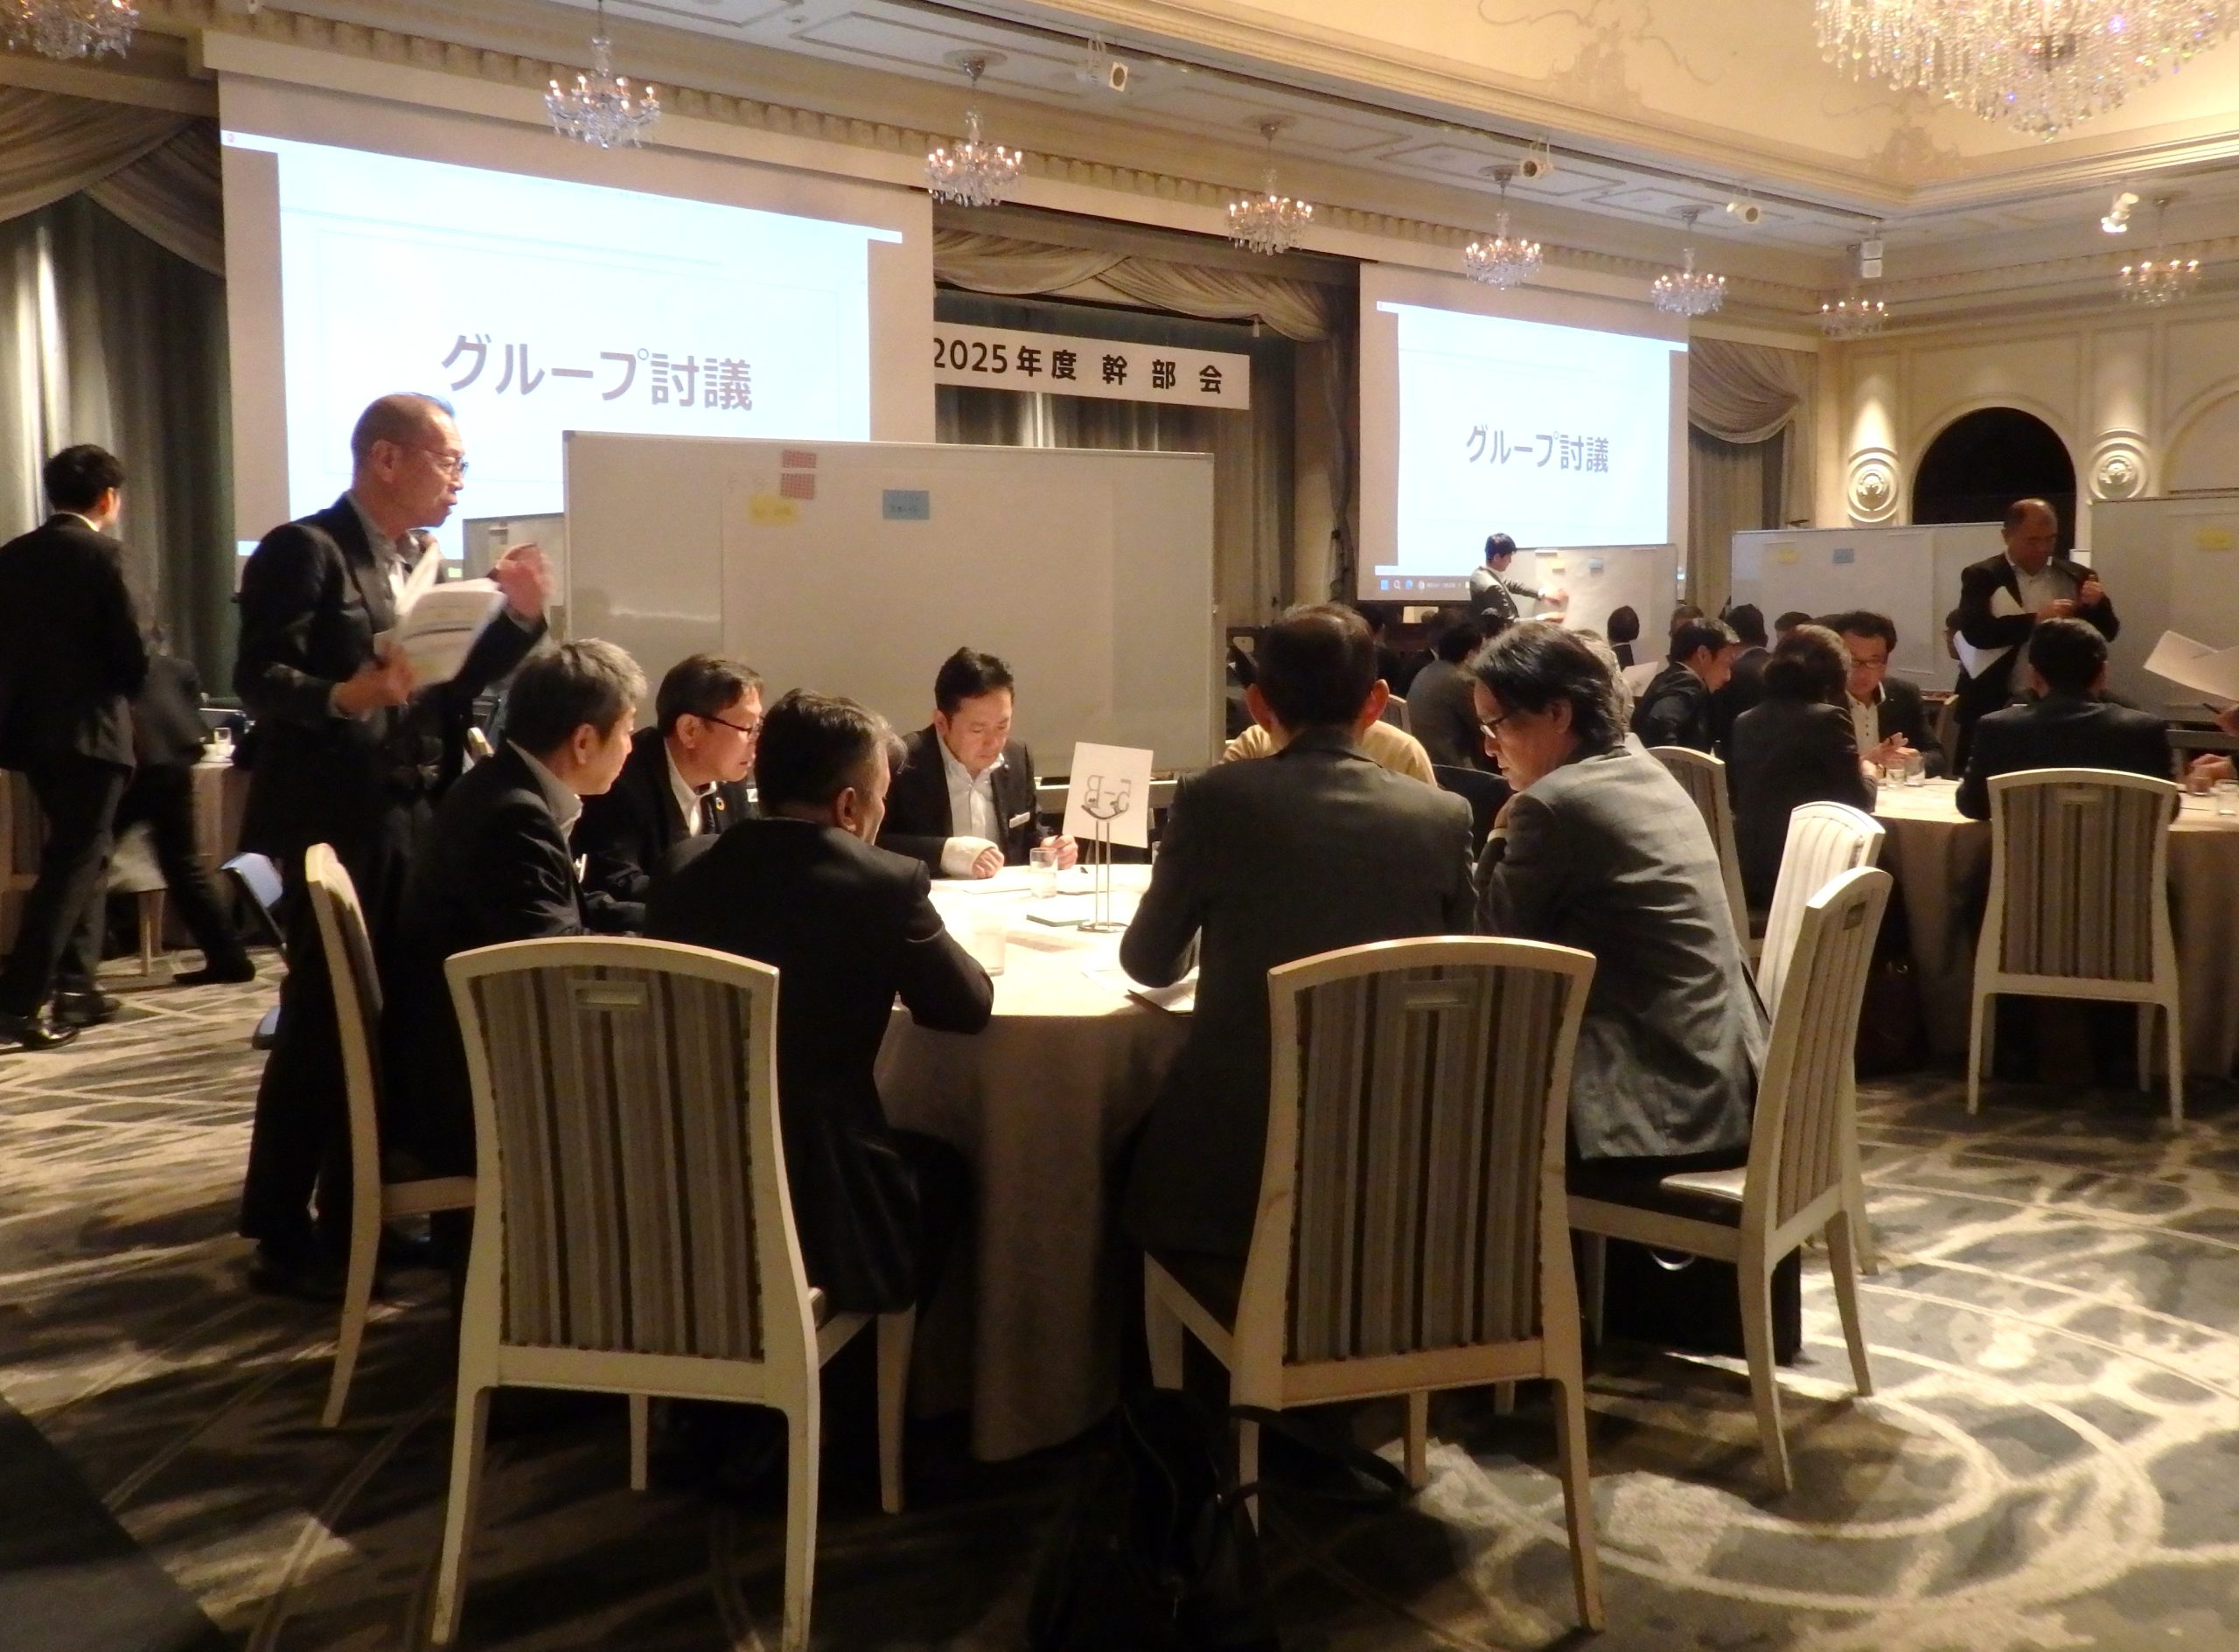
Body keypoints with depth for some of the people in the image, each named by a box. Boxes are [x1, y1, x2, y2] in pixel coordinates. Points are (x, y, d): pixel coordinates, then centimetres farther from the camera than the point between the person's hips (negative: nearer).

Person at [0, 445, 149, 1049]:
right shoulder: (101, 553, -11)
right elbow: (131, 653, -13)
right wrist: (123, 689, 8)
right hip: (88, 730, -7)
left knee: (80, 857, 19)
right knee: (72, 864, -3)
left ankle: (76, 986, 22)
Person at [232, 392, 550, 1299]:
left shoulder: (421, 560, 14)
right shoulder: (304, 550, -11)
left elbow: (450, 689, 12)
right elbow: (258, 678, -19)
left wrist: (519, 616, 0)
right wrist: (343, 695, -36)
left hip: (412, 820, 8)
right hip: (335, 823, -8)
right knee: (320, 1025, -3)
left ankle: (353, 1213, 26)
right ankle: (280, 1235, 9)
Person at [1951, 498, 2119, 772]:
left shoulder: (2077, 578, 10)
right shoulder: (1981, 576, 0)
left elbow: (2106, 634, 8)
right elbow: (1975, 633, -14)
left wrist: (2097, 605, -12)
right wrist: (2035, 619, -21)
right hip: (1994, 709, -2)